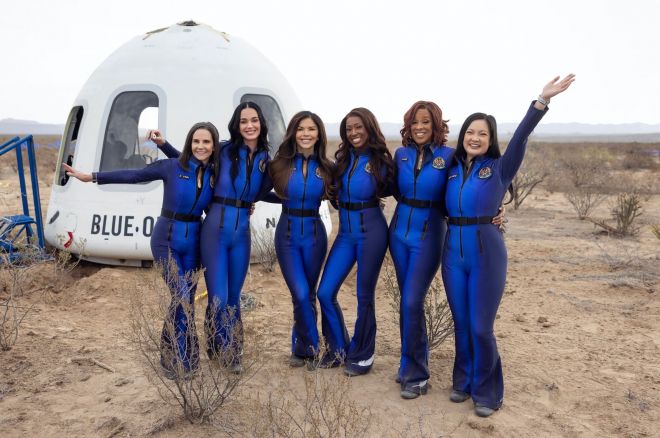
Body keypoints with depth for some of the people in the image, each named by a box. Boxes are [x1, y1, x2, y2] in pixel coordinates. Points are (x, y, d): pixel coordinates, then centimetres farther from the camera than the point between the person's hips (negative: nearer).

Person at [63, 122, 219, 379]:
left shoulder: (214, 175, 1)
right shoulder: (171, 167, -10)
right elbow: (133, 176, -9)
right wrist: (91, 177, -10)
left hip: (193, 243, 4)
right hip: (166, 240, -4)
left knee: (186, 300, 9)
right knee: (182, 296, -13)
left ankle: (172, 352, 29)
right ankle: (178, 359, 3)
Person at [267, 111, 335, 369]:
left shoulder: (325, 168, 0)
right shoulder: (280, 164, -3)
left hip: (314, 234, 1)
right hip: (287, 234, -1)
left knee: (308, 295, 10)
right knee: (301, 294, -8)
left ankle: (301, 349, 28)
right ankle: (311, 348, 13)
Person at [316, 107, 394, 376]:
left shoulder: (380, 160, -5)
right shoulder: (343, 158, 7)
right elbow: (335, 190, 13)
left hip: (371, 230, -4)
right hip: (345, 231, 5)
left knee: (364, 296, 4)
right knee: (325, 292, 1)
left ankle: (362, 356, 22)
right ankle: (338, 347, 22)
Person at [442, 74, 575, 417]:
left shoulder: (500, 168, -2)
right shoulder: (451, 168, 9)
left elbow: (520, 137, -17)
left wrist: (542, 101, -30)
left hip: (487, 252, -3)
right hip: (453, 252, 4)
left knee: (481, 328, 0)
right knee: (461, 324, 13)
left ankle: (486, 392, 19)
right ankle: (463, 382, 31)